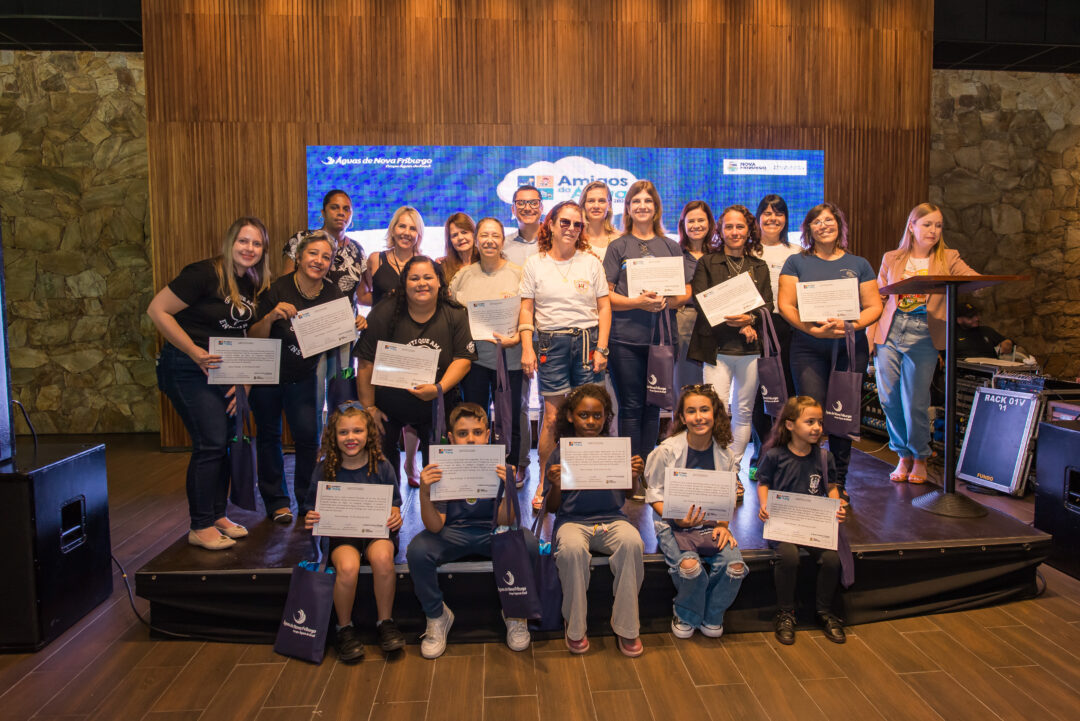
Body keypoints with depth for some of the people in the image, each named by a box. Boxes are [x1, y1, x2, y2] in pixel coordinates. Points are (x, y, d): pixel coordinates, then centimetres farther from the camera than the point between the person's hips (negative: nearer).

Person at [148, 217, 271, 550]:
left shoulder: (254, 285, 6)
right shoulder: (205, 274, -16)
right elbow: (157, 310, -17)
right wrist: (195, 353, -21)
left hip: (223, 370, 8)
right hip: (188, 369, -8)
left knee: (225, 441, 10)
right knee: (211, 443, -8)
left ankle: (217, 516, 25)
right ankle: (200, 528, 5)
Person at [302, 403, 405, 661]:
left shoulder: (381, 466, 1)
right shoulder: (325, 469, 2)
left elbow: (394, 506, 6)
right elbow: (314, 511, 7)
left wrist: (396, 518, -16)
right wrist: (310, 521, -16)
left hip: (377, 531, 0)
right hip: (341, 534, 0)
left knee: (382, 558, -33)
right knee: (347, 567, -32)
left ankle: (385, 621, -9)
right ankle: (344, 628, -4)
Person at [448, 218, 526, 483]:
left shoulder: (517, 275, 2)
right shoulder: (464, 275, 9)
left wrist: (516, 338, -16)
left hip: (508, 356, -2)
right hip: (473, 355, 2)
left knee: (509, 421, 4)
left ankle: (511, 473, 18)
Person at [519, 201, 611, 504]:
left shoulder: (591, 262, 8)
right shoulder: (535, 264, 8)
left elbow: (604, 307, 7)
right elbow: (526, 309, 7)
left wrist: (601, 348, -1)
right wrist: (527, 348, -4)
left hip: (587, 340, 1)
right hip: (551, 343, -1)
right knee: (552, 417, -2)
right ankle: (543, 481, 9)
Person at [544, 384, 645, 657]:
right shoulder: (560, 454, 4)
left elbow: (625, 495, 11)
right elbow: (552, 507, 6)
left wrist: (634, 476, -9)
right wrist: (556, 486, -16)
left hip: (611, 519, 1)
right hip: (572, 520, -1)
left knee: (632, 542, -31)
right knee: (572, 548, -35)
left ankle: (626, 626, -13)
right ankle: (575, 627, -12)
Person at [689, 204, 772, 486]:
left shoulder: (760, 267, 16)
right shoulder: (707, 263, 7)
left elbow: (769, 305, 10)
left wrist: (750, 319, -12)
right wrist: (734, 323, -14)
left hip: (750, 349, 3)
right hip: (717, 347, -3)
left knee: (743, 412, 7)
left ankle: (734, 468, 17)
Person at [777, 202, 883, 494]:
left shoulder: (858, 264, 13)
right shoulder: (796, 263, 8)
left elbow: (874, 307, 8)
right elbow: (785, 305, 0)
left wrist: (850, 324, -12)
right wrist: (813, 329, -15)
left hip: (850, 348, 2)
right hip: (809, 348, -2)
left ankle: (838, 483, 16)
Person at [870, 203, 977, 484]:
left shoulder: (948, 259, 10)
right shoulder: (891, 259, 13)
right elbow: (878, 299, 11)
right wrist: (870, 335, 4)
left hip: (923, 335, -2)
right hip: (889, 332, 2)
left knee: (916, 403, -3)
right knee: (888, 399, 1)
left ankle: (919, 458, 18)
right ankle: (903, 455, 20)